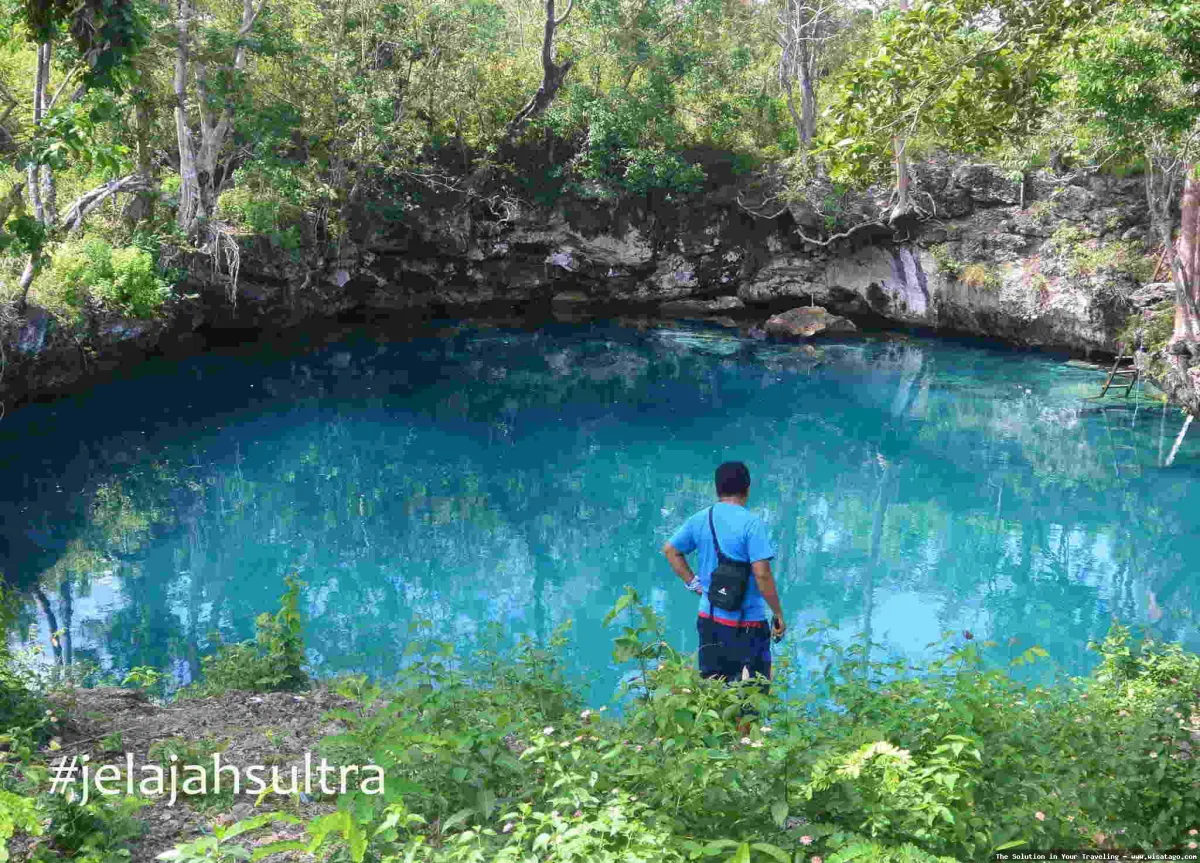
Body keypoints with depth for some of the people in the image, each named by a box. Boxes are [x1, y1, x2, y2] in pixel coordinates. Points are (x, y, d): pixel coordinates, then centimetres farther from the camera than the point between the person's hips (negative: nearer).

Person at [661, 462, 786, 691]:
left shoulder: (700, 520, 3)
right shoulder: (751, 523, -16)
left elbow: (670, 550, 15)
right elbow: (762, 574, -19)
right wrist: (779, 615, -9)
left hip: (709, 620, 6)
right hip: (746, 624, -6)